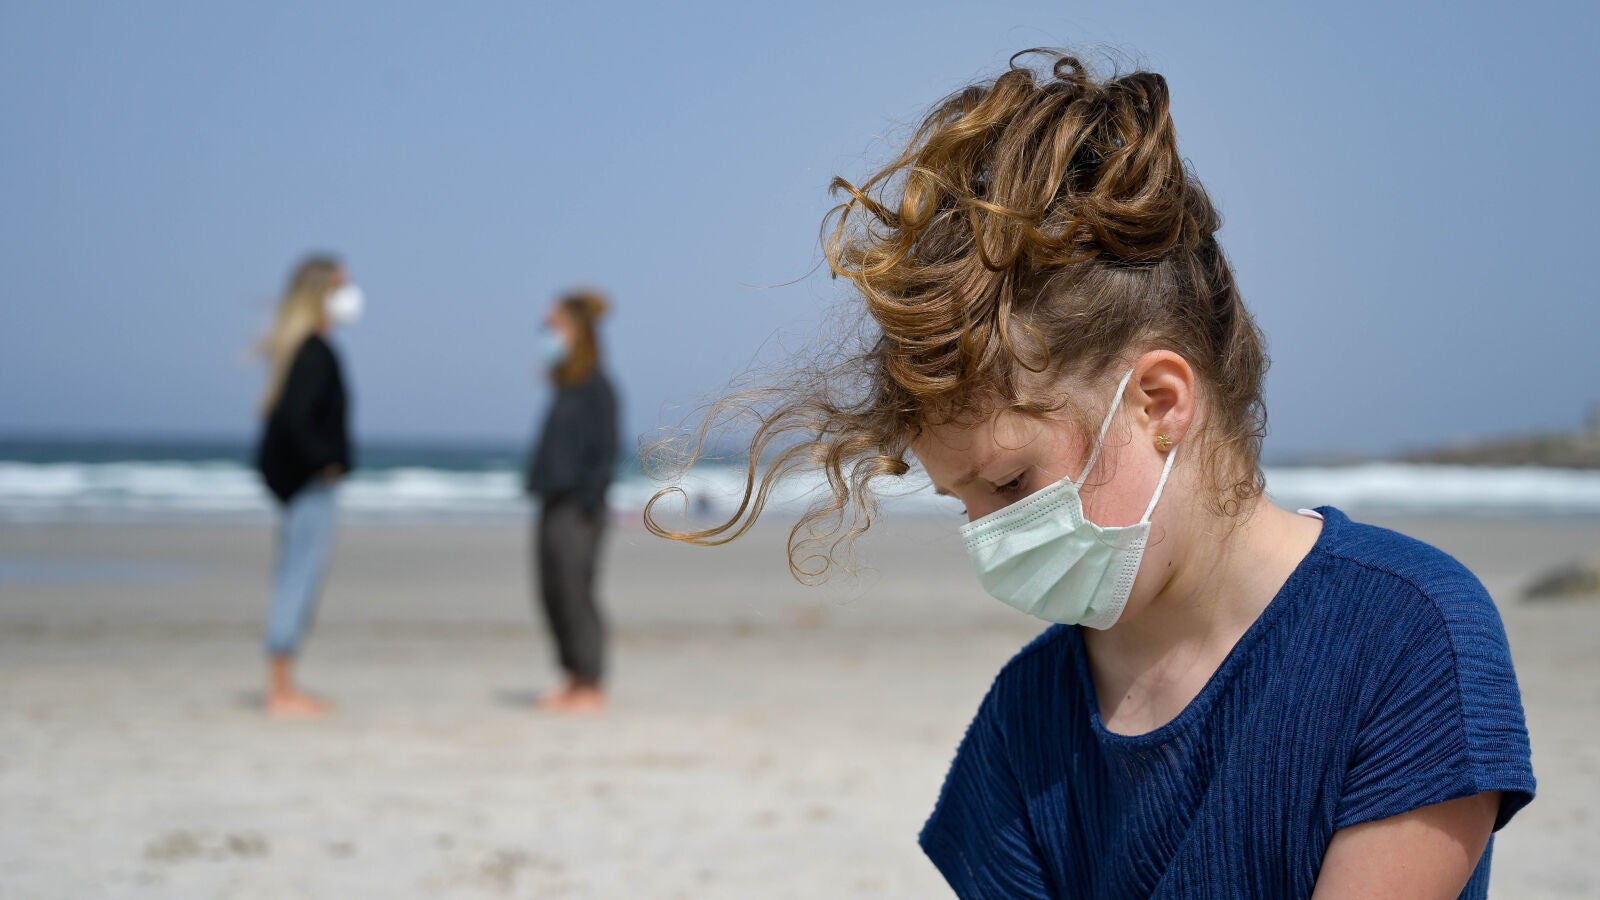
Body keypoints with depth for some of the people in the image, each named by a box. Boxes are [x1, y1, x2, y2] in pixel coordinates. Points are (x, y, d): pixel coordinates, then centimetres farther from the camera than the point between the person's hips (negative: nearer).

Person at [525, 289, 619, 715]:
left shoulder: (596, 388, -8)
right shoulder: (566, 387, 15)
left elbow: (605, 450, -12)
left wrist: (587, 503, -17)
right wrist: (539, 486, 12)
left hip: (578, 507, -9)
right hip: (554, 504, 9)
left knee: (574, 591, -8)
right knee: (553, 594, 8)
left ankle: (592, 686, -4)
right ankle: (576, 681, 15)